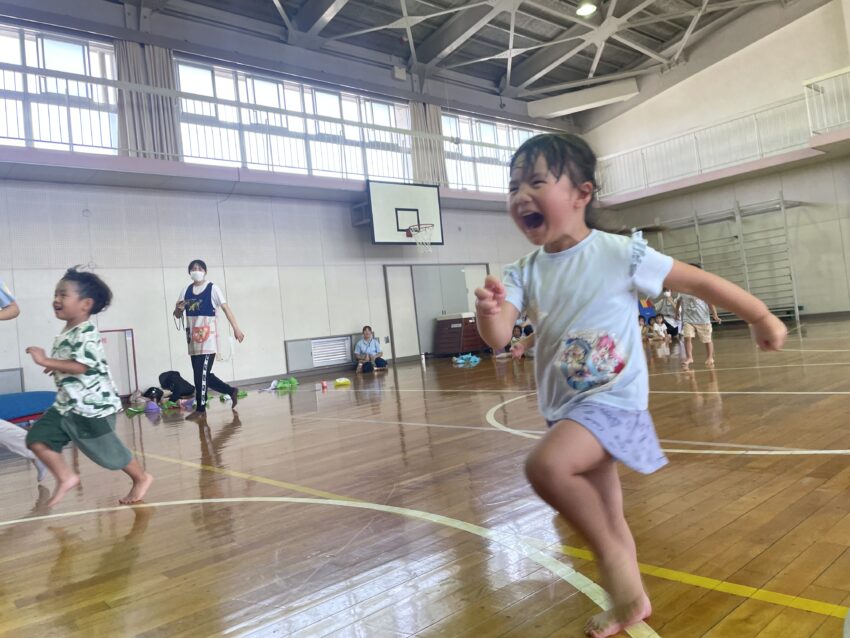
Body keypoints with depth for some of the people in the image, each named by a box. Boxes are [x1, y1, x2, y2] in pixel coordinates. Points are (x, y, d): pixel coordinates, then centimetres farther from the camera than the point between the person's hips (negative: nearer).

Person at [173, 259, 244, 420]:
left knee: (202, 374, -8)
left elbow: (225, 308, -9)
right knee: (202, 375, 10)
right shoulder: (186, 291, 12)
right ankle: (231, 391, 25)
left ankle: (200, 410, 0)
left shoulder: (212, 288, -2)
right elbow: (177, 315, 16)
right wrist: (179, 308, -8)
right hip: (193, 339, 6)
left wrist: (236, 328, -17)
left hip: (208, 337, -6)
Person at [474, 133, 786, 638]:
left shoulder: (619, 254, -13)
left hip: (613, 399, -6)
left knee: (546, 465, -30)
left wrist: (762, 317, 3)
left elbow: (698, 281, -5)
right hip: (566, 407, 6)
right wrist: (489, 313, -38)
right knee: (605, 517, 19)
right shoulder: (524, 273, -2)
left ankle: (611, 552, -5)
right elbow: (498, 338, -16)